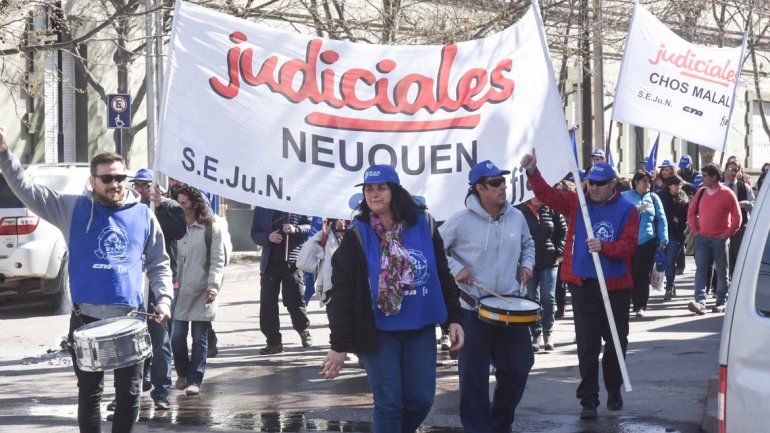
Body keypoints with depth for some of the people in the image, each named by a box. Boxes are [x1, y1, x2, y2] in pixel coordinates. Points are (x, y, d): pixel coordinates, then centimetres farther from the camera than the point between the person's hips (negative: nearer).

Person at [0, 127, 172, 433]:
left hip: (130, 319, 1)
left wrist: (163, 298, -2)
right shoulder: (73, 209, 3)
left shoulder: (143, 215, 7)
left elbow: (158, 264, 13)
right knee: (89, 392, 7)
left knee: (129, 392, 5)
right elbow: (27, 190, -3)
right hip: (86, 319, -1)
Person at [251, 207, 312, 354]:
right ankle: (274, 341, 10)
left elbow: (310, 226, 4)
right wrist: (268, 237, -11)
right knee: (267, 303, 2)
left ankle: (304, 331, 25)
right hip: (270, 263, 3)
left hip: (293, 262, -3)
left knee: (295, 301, 0)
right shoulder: (260, 208, 10)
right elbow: (254, 234, 10)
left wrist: (296, 230, -15)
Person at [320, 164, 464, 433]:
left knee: (421, 399, 3)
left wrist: (454, 318, 3)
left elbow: (443, 275, 9)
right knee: (389, 402, -3)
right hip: (378, 332, -3)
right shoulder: (357, 236, -7)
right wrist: (339, 345, -12)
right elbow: (342, 292, -9)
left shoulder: (423, 226, 0)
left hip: (420, 330, 3)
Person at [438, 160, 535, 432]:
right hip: (475, 308, -5)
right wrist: (456, 268, -14)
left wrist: (526, 265, 6)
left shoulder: (516, 217, 4)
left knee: (518, 368, 9)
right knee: (474, 375, -1)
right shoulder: (462, 221, -11)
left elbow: (528, 244, 23)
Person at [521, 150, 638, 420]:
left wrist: (603, 247, -26)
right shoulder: (577, 203, 4)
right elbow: (548, 195, -7)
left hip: (616, 286, 0)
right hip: (583, 286, 0)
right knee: (587, 344, -2)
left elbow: (628, 246, -9)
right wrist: (533, 173, -22)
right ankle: (588, 400, 2)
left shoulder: (627, 211, -1)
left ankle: (614, 392, 32)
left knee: (616, 342, 13)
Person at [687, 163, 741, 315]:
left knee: (722, 272, 7)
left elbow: (737, 217, -2)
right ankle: (700, 302, -20)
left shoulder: (727, 194, -4)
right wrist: (694, 229, 5)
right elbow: (691, 212, 17)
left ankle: (721, 302, 19)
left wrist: (727, 234, -8)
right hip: (702, 238, 3)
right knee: (701, 269, -11)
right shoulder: (701, 192, 7)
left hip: (720, 239, -3)